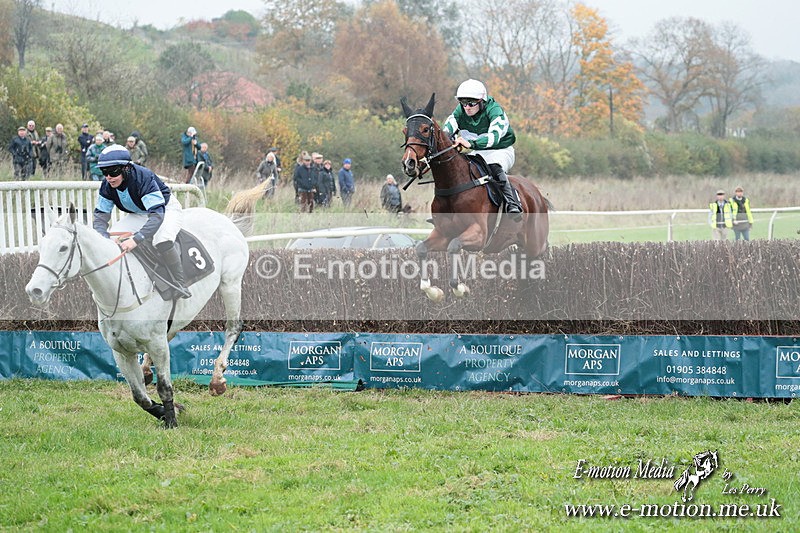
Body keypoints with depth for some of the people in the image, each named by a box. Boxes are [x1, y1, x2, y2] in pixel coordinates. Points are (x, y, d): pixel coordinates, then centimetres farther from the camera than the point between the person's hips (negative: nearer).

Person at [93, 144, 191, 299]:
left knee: (162, 242, -36)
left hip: (166, 209, -7)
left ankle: (180, 284, -23)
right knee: (111, 238, -11)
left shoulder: (143, 178, -37)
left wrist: (135, 240, -54)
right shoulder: (107, 186, -18)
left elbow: (157, 215, -44)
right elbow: (101, 215, -12)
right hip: (139, 215, 7)